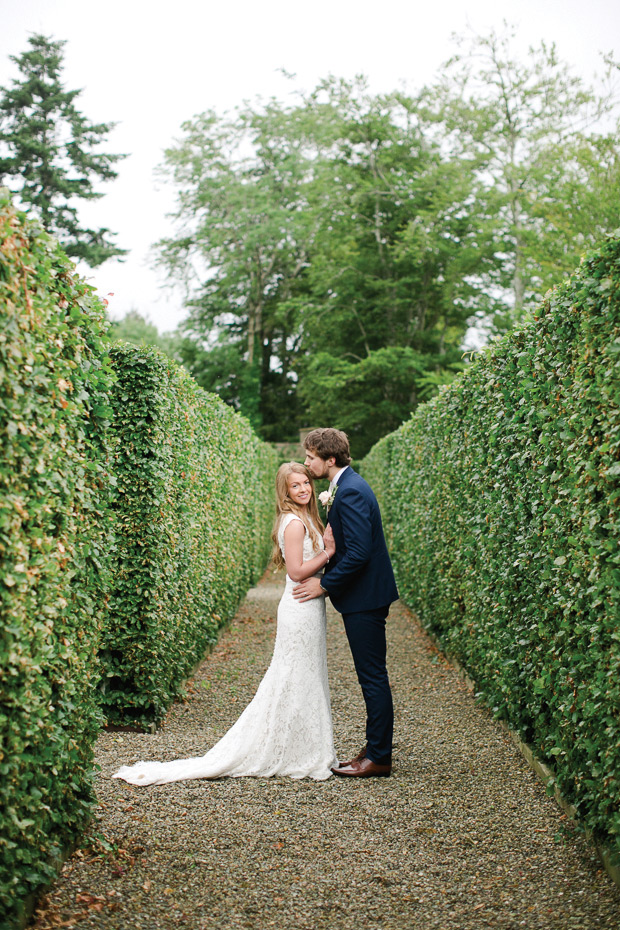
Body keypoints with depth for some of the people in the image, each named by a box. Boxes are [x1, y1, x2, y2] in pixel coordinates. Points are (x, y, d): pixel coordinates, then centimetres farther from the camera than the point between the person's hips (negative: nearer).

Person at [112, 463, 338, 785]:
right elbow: (297, 571, -21)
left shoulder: (306, 519, 13)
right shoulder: (293, 523, -16)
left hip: (308, 610, 10)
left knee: (304, 682, 14)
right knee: (296, 683, -2)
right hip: (301, 611, -10)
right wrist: (328, 552, -14)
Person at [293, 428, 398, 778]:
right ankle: (376, 749, 24)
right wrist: (331, 539, 3)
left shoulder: (350, 492, -20)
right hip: (364, 595, 11)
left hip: (365, 598, -11)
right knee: (372, 677, 15)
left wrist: (325, 585, -17)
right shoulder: (348, 485, 13)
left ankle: (379, 758, 5)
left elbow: (358, 552, -25)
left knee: (373, 676, -3)